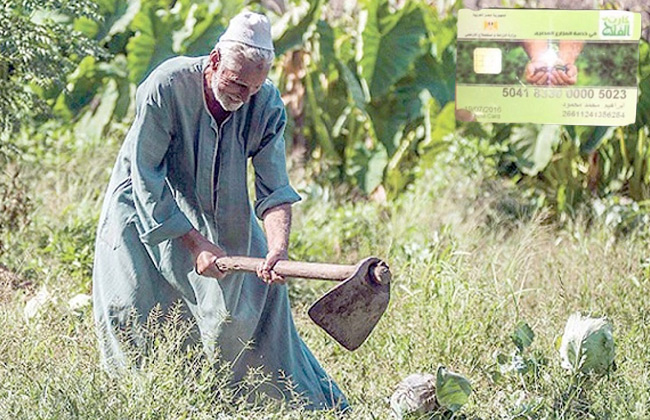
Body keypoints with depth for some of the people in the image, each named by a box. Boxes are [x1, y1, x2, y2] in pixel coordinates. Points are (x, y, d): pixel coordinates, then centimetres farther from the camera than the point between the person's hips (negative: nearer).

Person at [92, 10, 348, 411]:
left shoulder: (267, 103, -20)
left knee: (262, 288, 1)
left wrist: (278, 247, -40)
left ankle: (313, 401, 15)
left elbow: (274, 188, -21)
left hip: (219, 206, 3)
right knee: (127, 303, -16)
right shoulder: (166, 86, -31)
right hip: (146, 201, -3)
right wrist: (195, 244, -29)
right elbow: (147, 178, -26)